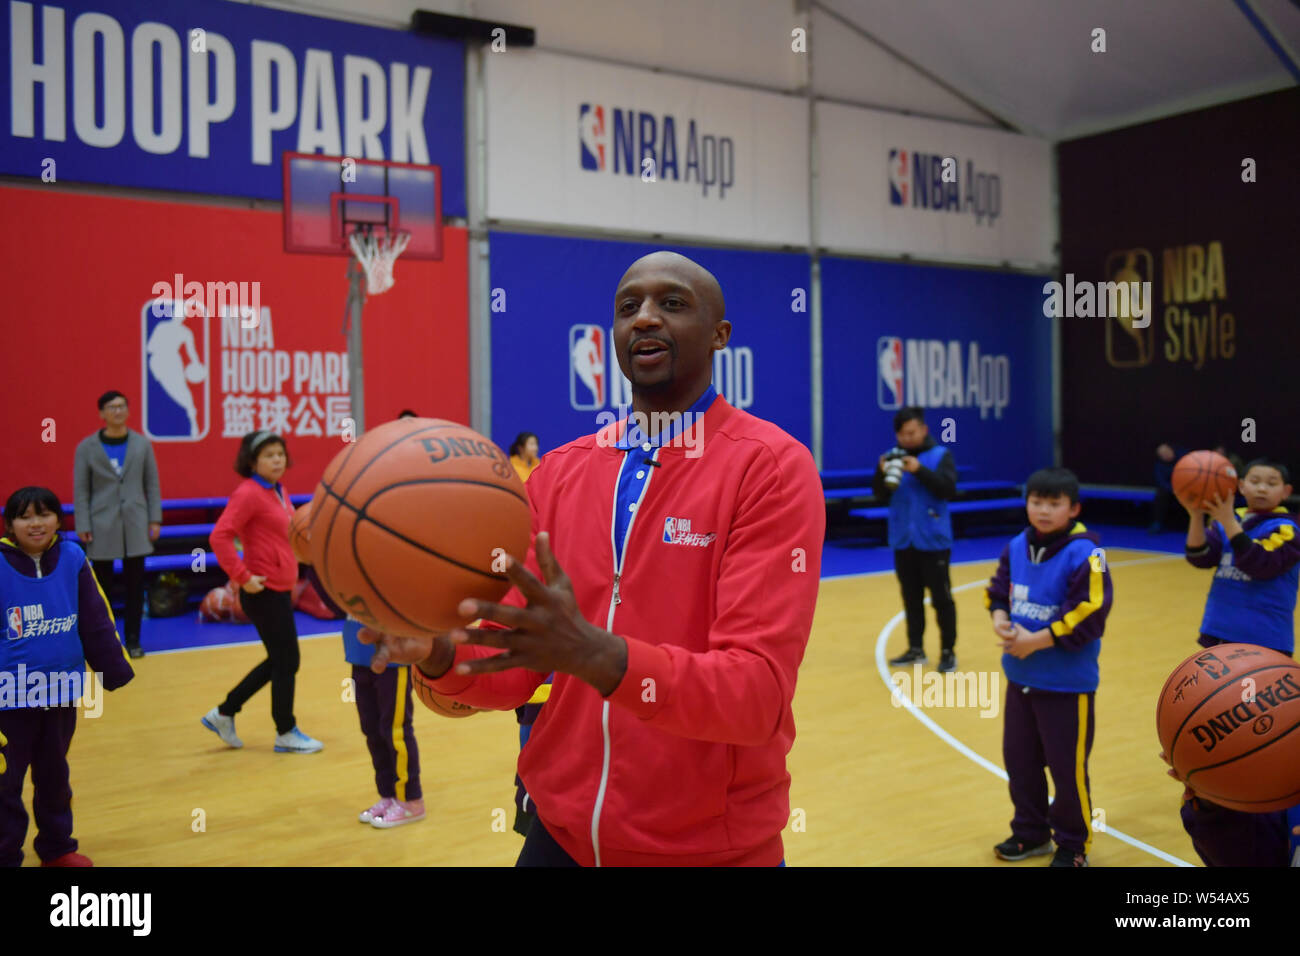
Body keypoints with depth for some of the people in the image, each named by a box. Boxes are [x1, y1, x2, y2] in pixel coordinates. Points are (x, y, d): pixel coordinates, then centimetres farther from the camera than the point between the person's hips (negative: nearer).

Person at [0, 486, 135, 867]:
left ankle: (57, 847, 35)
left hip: (62, 691, 4)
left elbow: (97, 621, 1)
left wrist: (115, 670, 3)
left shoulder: (73, 559, -4)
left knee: (54, 775, 19)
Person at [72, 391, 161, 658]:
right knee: (102, 586, 5)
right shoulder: (87, 447, 0)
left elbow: (152, 484, 6)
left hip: (135, 524, 1)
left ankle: (133, 640, 14)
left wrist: (155, 519, 1)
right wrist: (82, 526, -7)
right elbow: (80, 490, 0)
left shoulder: (142, 444, 5)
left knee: (135, 584, 4)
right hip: (102, 526, -1)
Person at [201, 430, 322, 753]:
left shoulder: (278, 491, 11)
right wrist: (242, 577, -22)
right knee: (286, 661, 1)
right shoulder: (249, 493, -16)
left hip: (281, 589, 9)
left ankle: (223, 713, 28)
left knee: (278, 661, 18)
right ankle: (286, 734, 17)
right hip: (264, 591, -9)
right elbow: (220, 536, -23)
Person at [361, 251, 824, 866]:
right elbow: (518, 667, 2)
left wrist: (599, 656, -36)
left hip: (712, 848, -4)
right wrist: (441, 657, -19)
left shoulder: (773, 466, -13)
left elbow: (758, 693, -21)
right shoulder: (559, 473, 2)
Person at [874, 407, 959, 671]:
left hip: (933, 541, -4)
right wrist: (882, 473, -17)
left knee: (941, 597, 1)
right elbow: (880, 495, 2)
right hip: (903, 540, 4)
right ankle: (915, 649, 21)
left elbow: (949, 489, -16)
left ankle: (948, 651, 10)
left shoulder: (941, 455, -4)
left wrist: (919, 471, -25)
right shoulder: (894, 457, 5)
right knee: (911, 597, 12)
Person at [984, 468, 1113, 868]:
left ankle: (1073, 845, 25)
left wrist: (1036, 641, -21)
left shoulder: (1084, 554, -19)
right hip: (1020, 677, 7)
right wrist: (1000, 621, -7)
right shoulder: (1017, 546, 3)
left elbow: (1089, 616, -24)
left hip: (1067, 683, -7)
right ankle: (1030, 832, 36)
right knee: (1019, 759, 18)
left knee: (1068, 767, 6)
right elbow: (998, 590, 14)